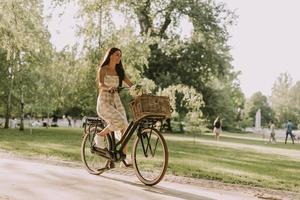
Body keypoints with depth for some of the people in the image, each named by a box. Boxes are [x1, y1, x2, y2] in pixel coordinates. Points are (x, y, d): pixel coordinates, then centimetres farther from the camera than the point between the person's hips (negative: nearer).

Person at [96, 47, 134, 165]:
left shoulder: (119, 71, 14)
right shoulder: (103, 69, -2)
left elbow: (130, 84, 5)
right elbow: (100, 85, -19)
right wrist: (109, 88, -39)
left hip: (116, 101, 5)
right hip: (104, 102, -5)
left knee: (125, 127, -10)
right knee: (120, 121, -27)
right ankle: (100, 135, -3)